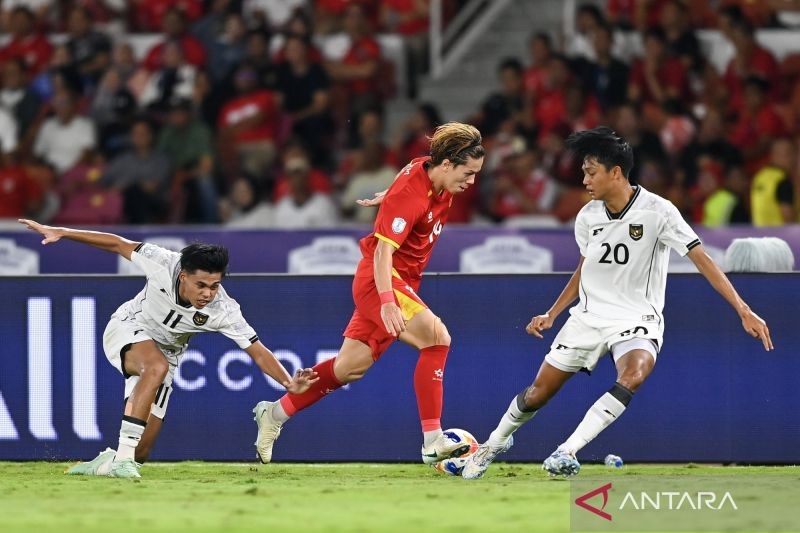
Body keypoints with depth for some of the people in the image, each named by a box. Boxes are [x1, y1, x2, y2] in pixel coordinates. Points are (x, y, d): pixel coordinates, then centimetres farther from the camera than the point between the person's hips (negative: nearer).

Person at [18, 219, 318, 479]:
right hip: (126, 330, -3)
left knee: (142, 452, -7)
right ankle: (122, 456, -38)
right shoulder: (164, 265, -30)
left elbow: (258, 352, -22)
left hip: (165, 355, 3)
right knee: (156, 365, -39)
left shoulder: (224, 311, -27)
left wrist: (289, 383, -38)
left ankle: (108, 463, 26)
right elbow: (118, 244, -17)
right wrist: (60, 233, -15)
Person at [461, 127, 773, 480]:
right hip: (589, 316, 4)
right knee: (538, 392, 3)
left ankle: (566, 452, -35)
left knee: (632, 376, -36)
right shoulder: (587, 217, 2)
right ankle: (496, 442, 31)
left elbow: (701, 259, -16)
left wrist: (744, 311, -21)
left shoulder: (657, 212, -15)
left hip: (637, 319, -4)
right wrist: (551, 315, 17)